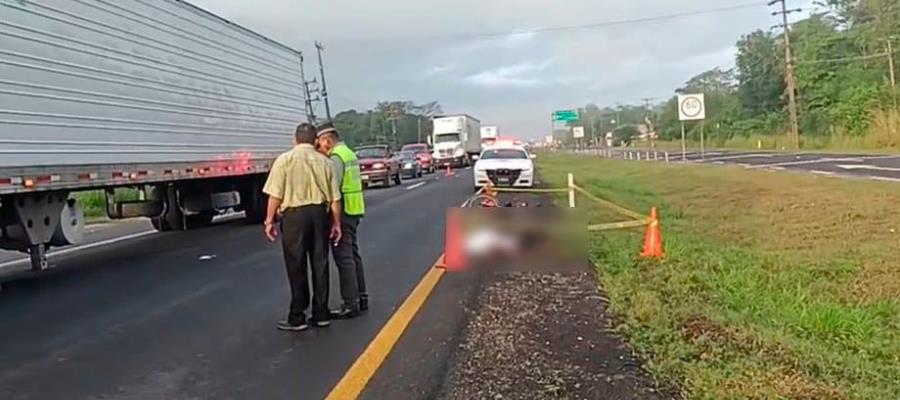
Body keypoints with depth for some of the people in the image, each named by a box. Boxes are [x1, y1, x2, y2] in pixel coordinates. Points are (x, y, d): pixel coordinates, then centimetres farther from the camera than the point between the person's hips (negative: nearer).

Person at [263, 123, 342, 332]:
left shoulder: (284, 160, -4)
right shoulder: (325, 162, 6)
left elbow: (275, 195, -8)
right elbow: (335, 197, 5)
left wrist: (270, 221, 0)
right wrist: (336, 222, 14)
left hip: (295, 215, -3)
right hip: (319, 214, 3)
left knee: (296, 267, 4)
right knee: (320, 264, 12)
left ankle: (297, 317, 9)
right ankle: (321, 314, 19)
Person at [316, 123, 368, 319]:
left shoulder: (336, 157, -15)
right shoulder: (349, 153, 18)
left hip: (342, 213, -10)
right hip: (354, 211, 10)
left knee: (344, 259, -5)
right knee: (353, 256, 16)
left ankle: (350, 304, -1)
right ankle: (361, 297, 25)